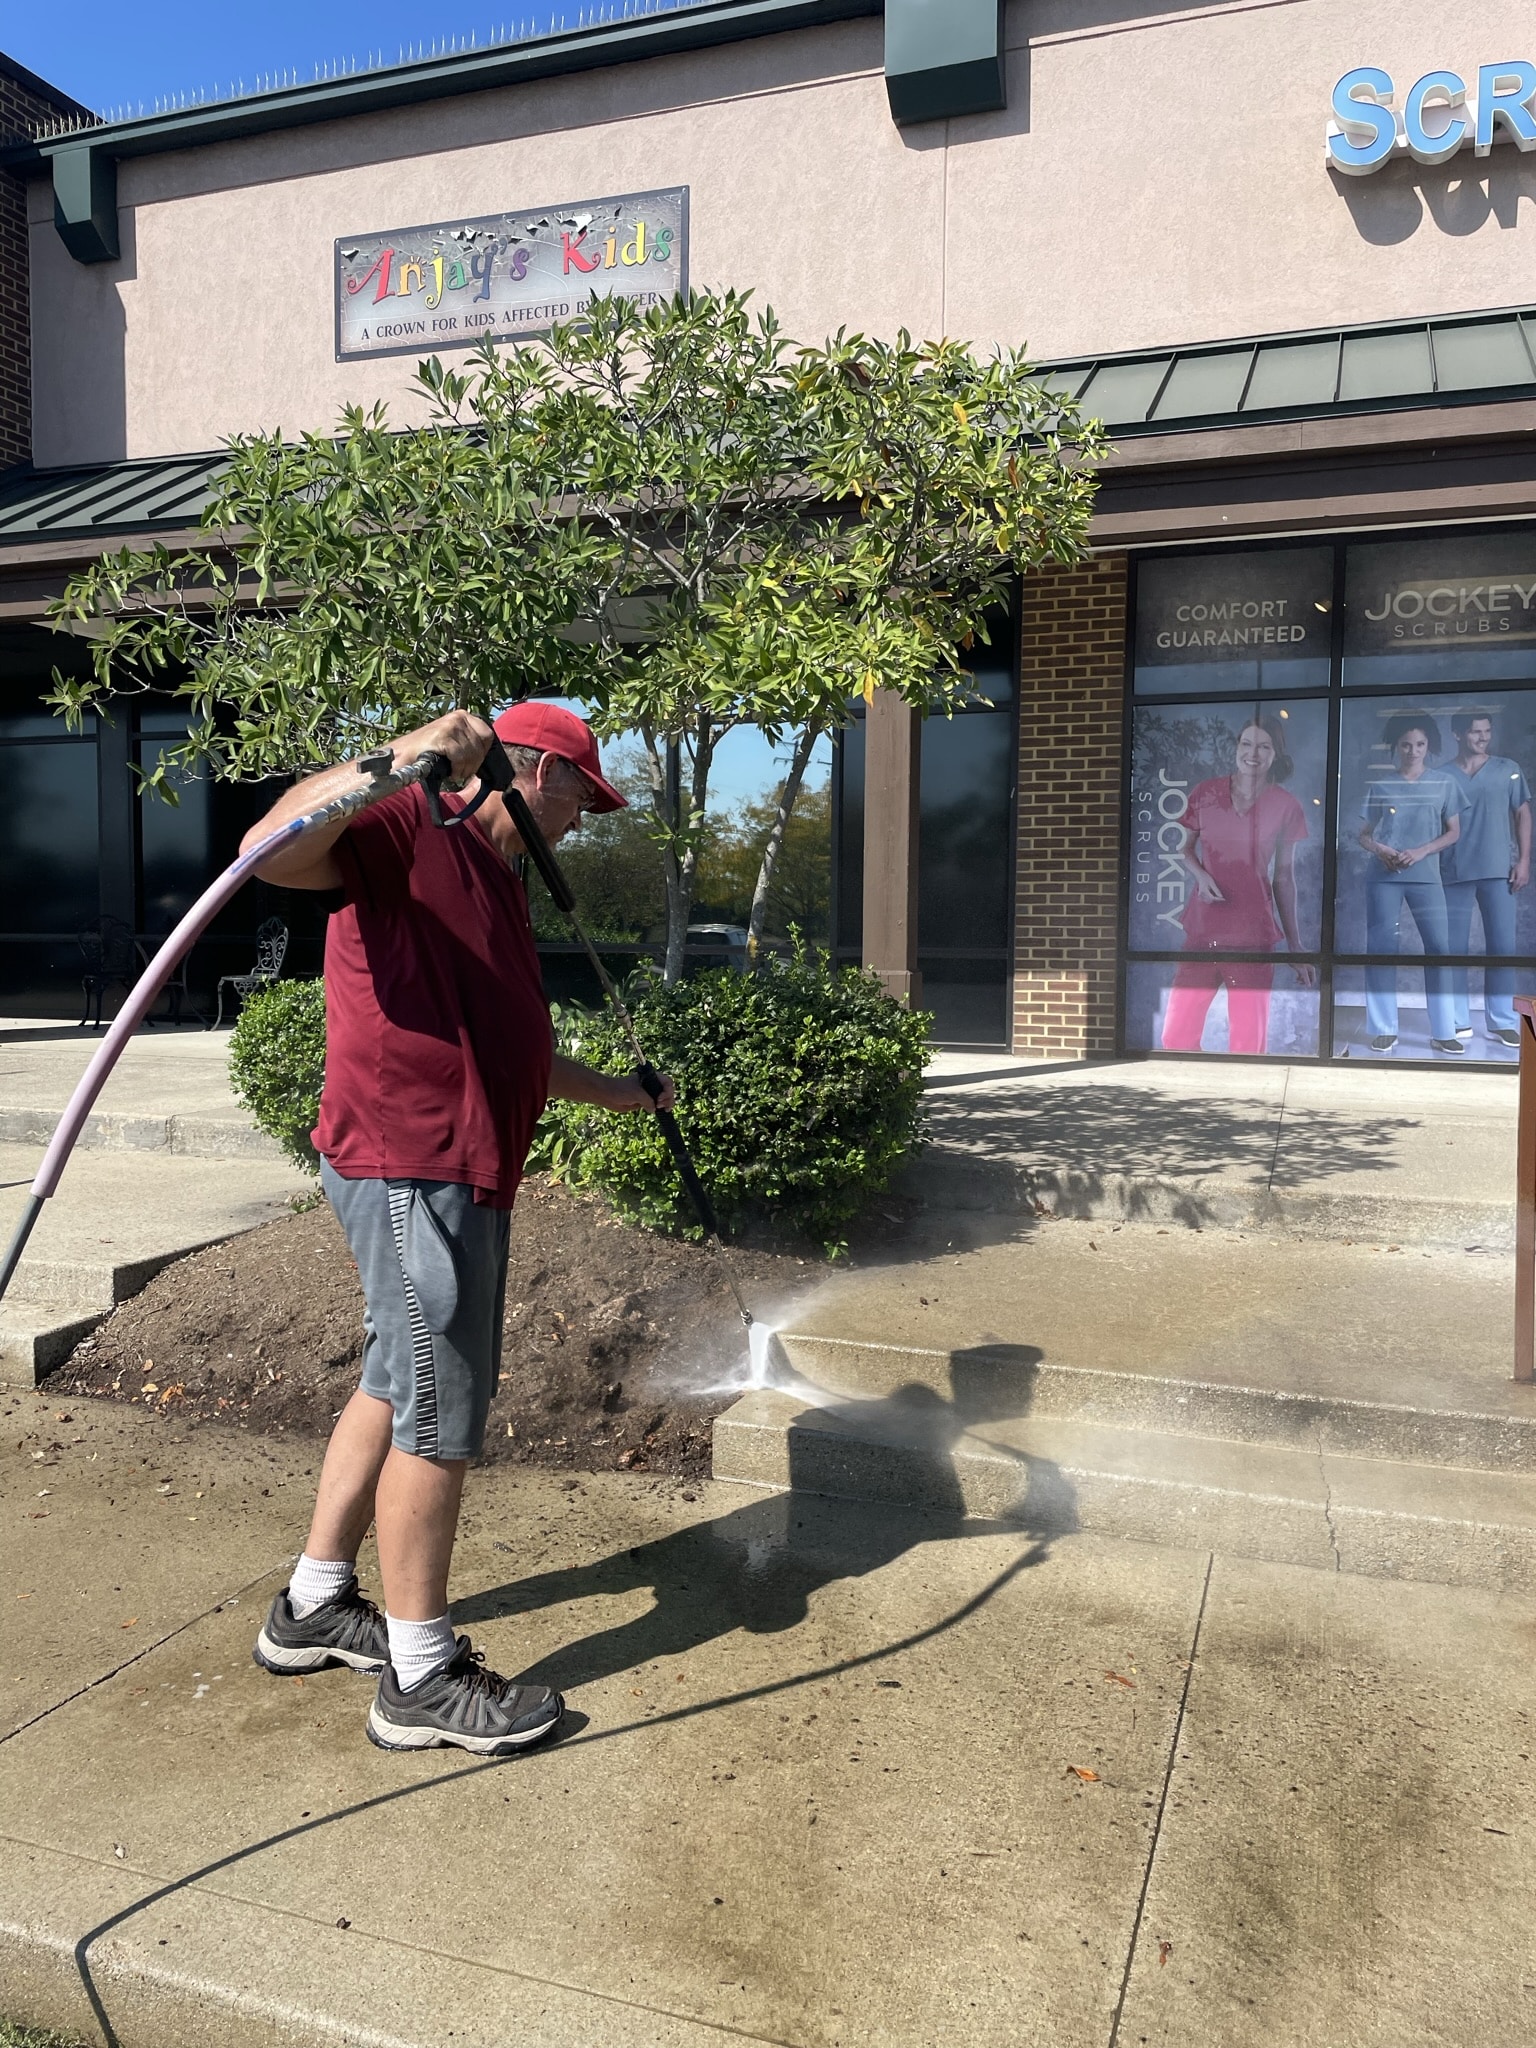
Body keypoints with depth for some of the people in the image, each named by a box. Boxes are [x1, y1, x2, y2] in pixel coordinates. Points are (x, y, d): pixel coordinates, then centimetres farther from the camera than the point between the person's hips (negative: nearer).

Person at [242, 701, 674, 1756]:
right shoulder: (410, 829, -9)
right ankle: (421, 1677, 13)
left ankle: (314, 1606, 36)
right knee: (441, 1411, -2)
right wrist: (404, 758, -35)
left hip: (462, 1174, 11)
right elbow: (272, 850, -29)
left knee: (398, 1386, 19)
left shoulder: (499, 880, 22)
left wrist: (619, 1094, 38)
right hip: (409, 1166, -11)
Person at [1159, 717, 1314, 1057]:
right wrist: (1200, 875, -9)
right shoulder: (1204, 793, 3)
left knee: (1249, 1041, 3)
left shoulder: (1286, 807, 2)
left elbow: (1283, 877, 8)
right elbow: (1185, 848, 15)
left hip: (1254, 936, -1)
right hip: (1201, 931, 1)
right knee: (1176, 1037, 0)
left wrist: (1296, 947, 7)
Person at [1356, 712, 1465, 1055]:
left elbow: (1454, 832, 6)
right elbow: (1364, 834, 10)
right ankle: (1384, 1029, 5)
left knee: (1438, 947, -6)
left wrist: (1420, 852, -9)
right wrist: (1380, 849, -11)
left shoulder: (1443, 782, 6)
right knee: (1381, 948, -2)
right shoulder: (1381, 785, 6)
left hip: (1426, 877, 0)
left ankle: (1443, 1032, -1)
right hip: (1384, 877, 0)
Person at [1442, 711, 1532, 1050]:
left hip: (1498, 871, 0)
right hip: (1454, 873, 0)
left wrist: (1523, 861, -1)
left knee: (1502, 946, 0)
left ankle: (1502, 1022, 6)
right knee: (1454, 949, 2)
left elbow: (1522, 815, 8)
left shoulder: (1508, 769, 7)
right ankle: (1458, 1022, 10)